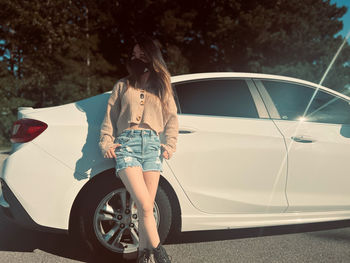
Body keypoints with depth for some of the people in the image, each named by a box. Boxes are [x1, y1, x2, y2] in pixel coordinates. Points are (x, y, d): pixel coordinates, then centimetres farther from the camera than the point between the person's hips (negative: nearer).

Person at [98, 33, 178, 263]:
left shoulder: (162, 87, 19)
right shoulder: (122, 86, 17)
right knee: (145, 205, -15)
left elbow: (172, 118, 18)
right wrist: (107, 143, 1)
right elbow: (109, 117, 14)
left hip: (152, 145, 2)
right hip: (126, 143, -1)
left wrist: (170, 145, 5)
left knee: (147, 207, -4)